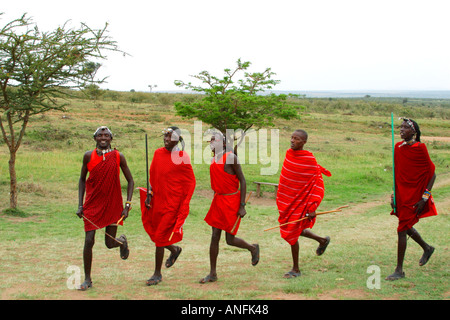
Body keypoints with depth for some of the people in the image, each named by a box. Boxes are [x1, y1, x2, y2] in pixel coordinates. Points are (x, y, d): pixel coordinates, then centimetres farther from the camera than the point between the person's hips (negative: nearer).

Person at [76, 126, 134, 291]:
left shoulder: (118, 157, -5)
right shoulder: (88, 156, -1)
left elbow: (130, 181, 1)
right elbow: (82, 180, 10)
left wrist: (127, 205, -8)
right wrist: (80, 204, 2)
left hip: (113, 204, -1)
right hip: (92, 204, 1)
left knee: (110, 243, 4)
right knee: (89, 241, -6)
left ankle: (122, 240, 42)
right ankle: (87, 279, 9)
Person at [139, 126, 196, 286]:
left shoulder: (182, 157, -10)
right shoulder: (158, 153, 6)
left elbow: (190, 182, -6)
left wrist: (184, 205, -9)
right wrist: (149, 195, 6)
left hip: (172, 203, -6)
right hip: (157, 201, 6)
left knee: (160, 236, -6)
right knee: (154, 233, 12)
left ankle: (157, 274, 8)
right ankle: (174, 250, 43)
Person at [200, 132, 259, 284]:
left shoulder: (231, 157, -14)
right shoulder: (214, 160, 9)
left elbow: (243, 181, -13)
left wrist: (242, 206, -16)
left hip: (232, 200, -7)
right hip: (218, 200, 7)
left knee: (230, 240, -2)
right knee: (215, 237, 3)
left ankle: (253, 248, 28)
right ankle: (213, 274, 9)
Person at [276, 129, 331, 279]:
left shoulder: (309, 159, -20)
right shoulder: (289, 153, -1)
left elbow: (318, 185, -17)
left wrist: (312, 208, -21)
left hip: (298, 202, -7)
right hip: (285, 200, 7)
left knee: (291, 234, -3)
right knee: (295, 231, 19)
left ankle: (296, 269, 13)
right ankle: (322, 240, 41)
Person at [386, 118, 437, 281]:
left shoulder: (420, 148, -13)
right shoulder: (398, 147, 5)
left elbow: (432, 174, -10)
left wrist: (425, 197, -14)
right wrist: (394, 194, 10)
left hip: (414, 196, -7)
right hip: (401, 194, 7)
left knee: (402, 230, -7)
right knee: (406, 226, 19)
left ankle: (399, 270, 3)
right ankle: (427, 248, 46)